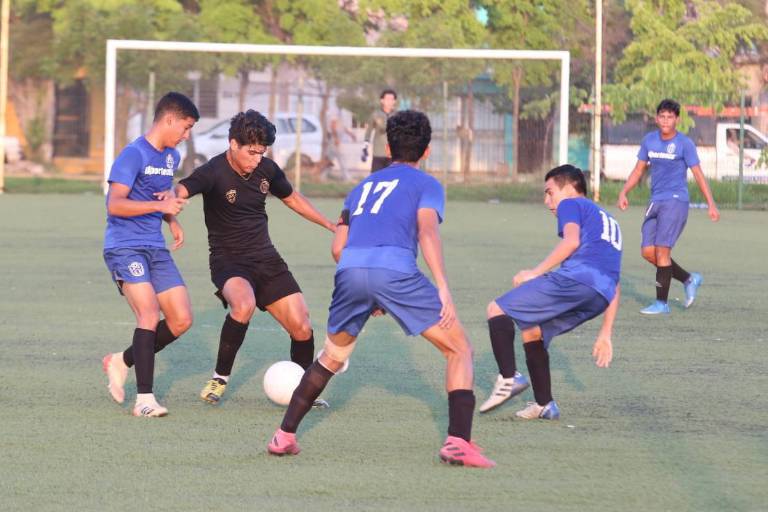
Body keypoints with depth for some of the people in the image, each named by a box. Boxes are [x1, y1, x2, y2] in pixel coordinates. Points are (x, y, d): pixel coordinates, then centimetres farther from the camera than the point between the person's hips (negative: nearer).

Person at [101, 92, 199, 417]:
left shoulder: (172, 158, 14)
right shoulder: (133, 154, -12)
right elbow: (115, 205, -20)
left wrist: (173, 220, 12)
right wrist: (160, 205, -27)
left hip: (156, 249, 8)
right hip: (125, 247, -8)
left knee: (181, 320, 2)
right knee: (149, 313, -23)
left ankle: (122, 362, 21)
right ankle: (144, 399, -21)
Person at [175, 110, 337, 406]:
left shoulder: (266, 169, 1)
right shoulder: (214, 173, -17)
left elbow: (292, 198, 20)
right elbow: (180, 191, -35)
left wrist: (331, 226, 24)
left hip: (266, 259, 5)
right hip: (229, 261, -5)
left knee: (302, 328, -3)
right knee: (244, 305, -36)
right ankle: (221, 378, -16)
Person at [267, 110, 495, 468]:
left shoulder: (365, 186, 33)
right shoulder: (426, 184, 18)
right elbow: (427, 232, -3)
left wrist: (367, 297, 39)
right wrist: (443, 288, -12)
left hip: (350, 272, 5)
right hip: (396, 271, -5)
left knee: (331, 358, 28)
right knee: (459, 349, 7)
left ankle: (284, 436, 26)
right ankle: (458, 442, -9)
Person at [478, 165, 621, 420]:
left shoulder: (571, 205, 15)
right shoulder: (609, 222, 38)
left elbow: (572, 241, -9)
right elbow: (614, 286, 33)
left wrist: (535, 273, -6)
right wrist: (605, 334, 32)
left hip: (576, 277, -8)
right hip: (600, 295, 8)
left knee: (497, 310, -1)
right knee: (531, 330, 24)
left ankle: (509, 378, -19)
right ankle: (544, 404, 18)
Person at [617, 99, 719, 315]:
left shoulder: (684, 144, -6)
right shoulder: (649, 141, 9)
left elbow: (698, 175, -3)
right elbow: (639, 170, 17)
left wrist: (711, 204, -6)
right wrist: (624, 193, 4)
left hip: (675, 201, -7)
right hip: (655, 203, 7)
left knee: (662, 250, -14)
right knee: (648, 252, 0)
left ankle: (661, 303, -8)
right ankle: (689, 279, 19)